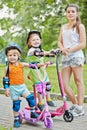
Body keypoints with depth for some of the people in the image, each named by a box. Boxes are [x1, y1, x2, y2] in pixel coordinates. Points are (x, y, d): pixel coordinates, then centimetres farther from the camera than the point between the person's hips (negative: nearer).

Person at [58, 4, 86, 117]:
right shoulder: (63, 27, 20)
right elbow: (59, 41, 14)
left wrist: (70, 50, -14)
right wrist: (62, 49, -8)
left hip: (76, 56, -5)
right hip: (65, 57, 5)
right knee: (64, 84, 1)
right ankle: (75, 104, 17)